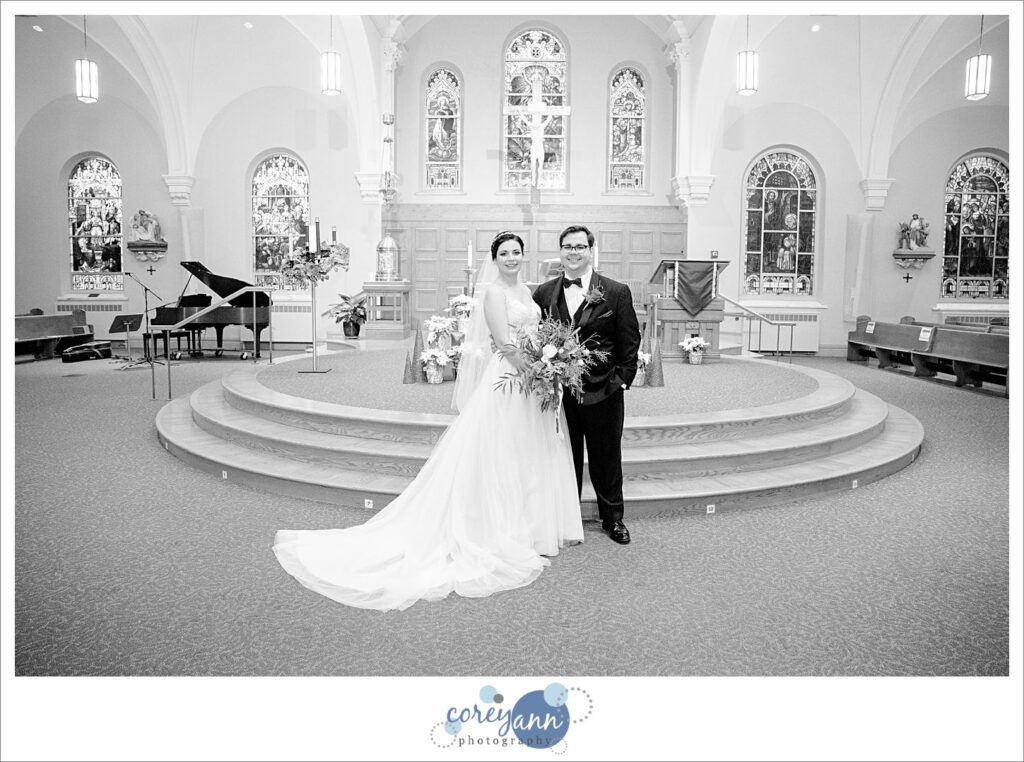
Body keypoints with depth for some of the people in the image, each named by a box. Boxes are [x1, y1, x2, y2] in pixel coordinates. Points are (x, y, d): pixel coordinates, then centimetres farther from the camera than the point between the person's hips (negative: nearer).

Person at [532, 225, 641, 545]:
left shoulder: (617, 292, -1)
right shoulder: (544, 293, 6)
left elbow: (630, 342, 0)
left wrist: (622, 379, -6)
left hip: (603, 392, -1)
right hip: (558, 392, 2)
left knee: (606, 458, 11)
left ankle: (613, 519, 27)